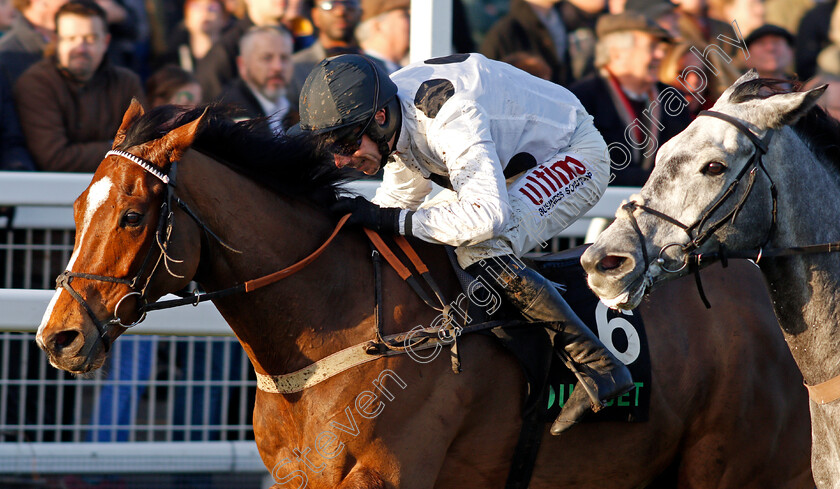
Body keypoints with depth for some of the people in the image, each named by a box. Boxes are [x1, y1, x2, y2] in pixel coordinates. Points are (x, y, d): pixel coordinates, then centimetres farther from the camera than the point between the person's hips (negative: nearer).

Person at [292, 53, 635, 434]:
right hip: (513, 165, 9)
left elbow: (488, 214, -46)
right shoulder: (391, 120, -9)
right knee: (417, 247, 3)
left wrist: (389, 219, -42)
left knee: (481, 249, -30)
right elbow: (401, 196, 9)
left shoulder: (449, 117, -37)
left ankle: (600, 367, -27)